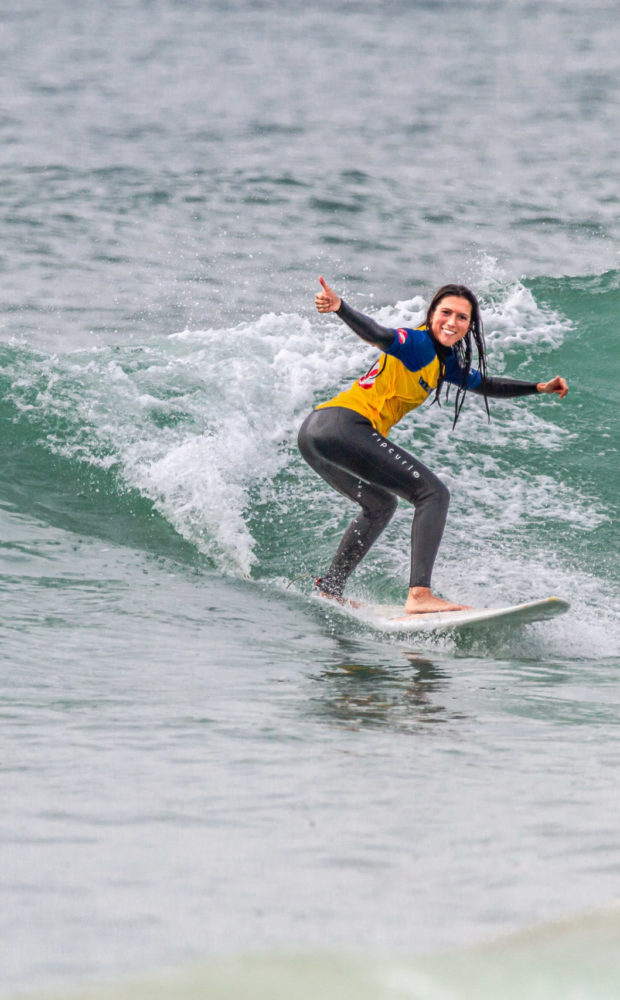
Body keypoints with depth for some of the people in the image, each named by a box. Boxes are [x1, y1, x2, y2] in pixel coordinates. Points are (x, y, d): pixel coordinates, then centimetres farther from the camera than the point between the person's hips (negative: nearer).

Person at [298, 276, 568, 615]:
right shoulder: (417, 343, -9)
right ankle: (419, 594, -26)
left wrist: (538, 388, 33)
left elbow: (485, 385, 35)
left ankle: (328, 591, 33)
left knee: (380, 505, 33)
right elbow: (378, 335, -29)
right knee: (433, 493, -13)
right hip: (344, 425, -11)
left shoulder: (444, 361, 20)